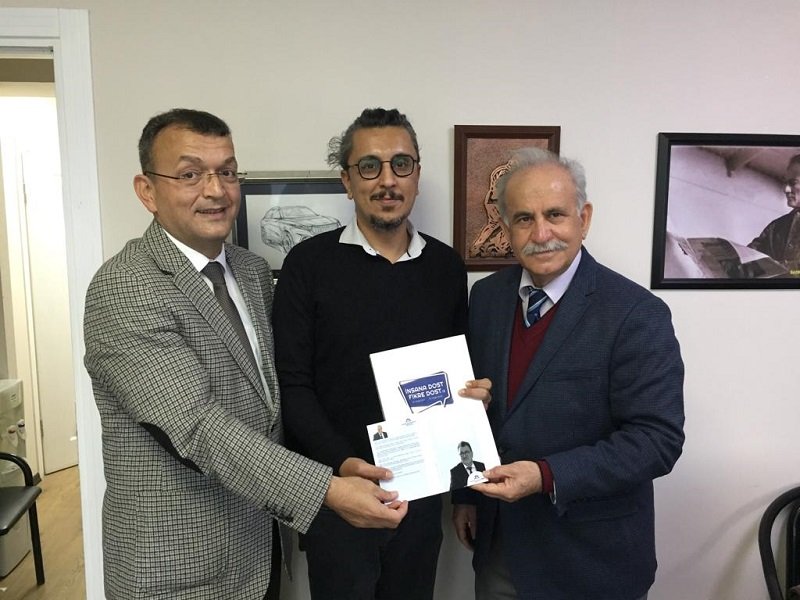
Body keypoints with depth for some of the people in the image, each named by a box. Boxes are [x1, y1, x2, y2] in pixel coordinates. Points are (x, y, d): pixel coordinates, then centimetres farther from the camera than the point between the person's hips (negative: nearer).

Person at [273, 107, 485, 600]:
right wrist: (341, 462, -21)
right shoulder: (309, 263, -7)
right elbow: (293, 384, -9)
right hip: (337, 487, -3)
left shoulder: (446, 266, 3)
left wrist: (473, 394, -9)